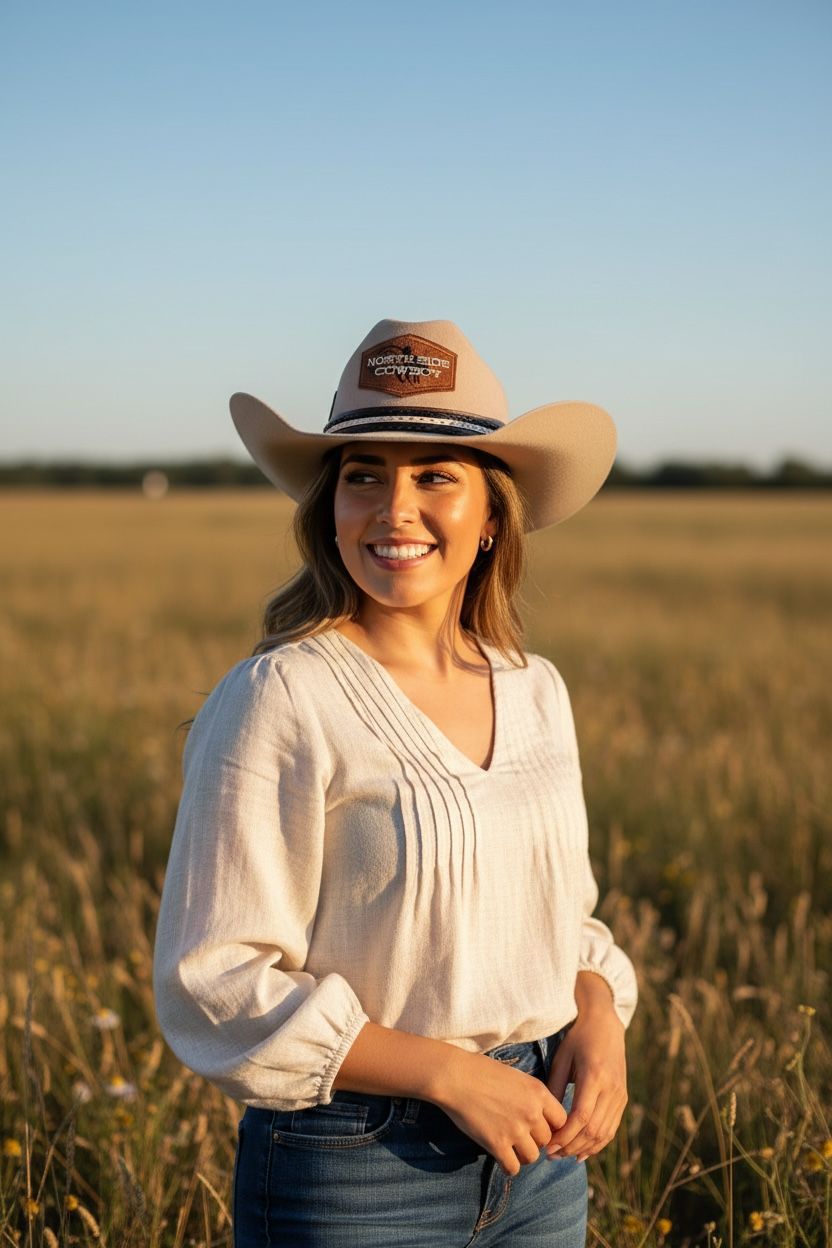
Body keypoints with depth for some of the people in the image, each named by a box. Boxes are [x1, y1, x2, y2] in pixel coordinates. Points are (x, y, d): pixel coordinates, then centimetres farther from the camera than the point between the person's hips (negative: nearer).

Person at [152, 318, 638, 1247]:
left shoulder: (536, 693, 4)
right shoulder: (277, 702, -14)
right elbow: (214, 985, -15)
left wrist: (599, 1017, -5)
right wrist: (446, 1072, -19)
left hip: (538, 1163, 5)